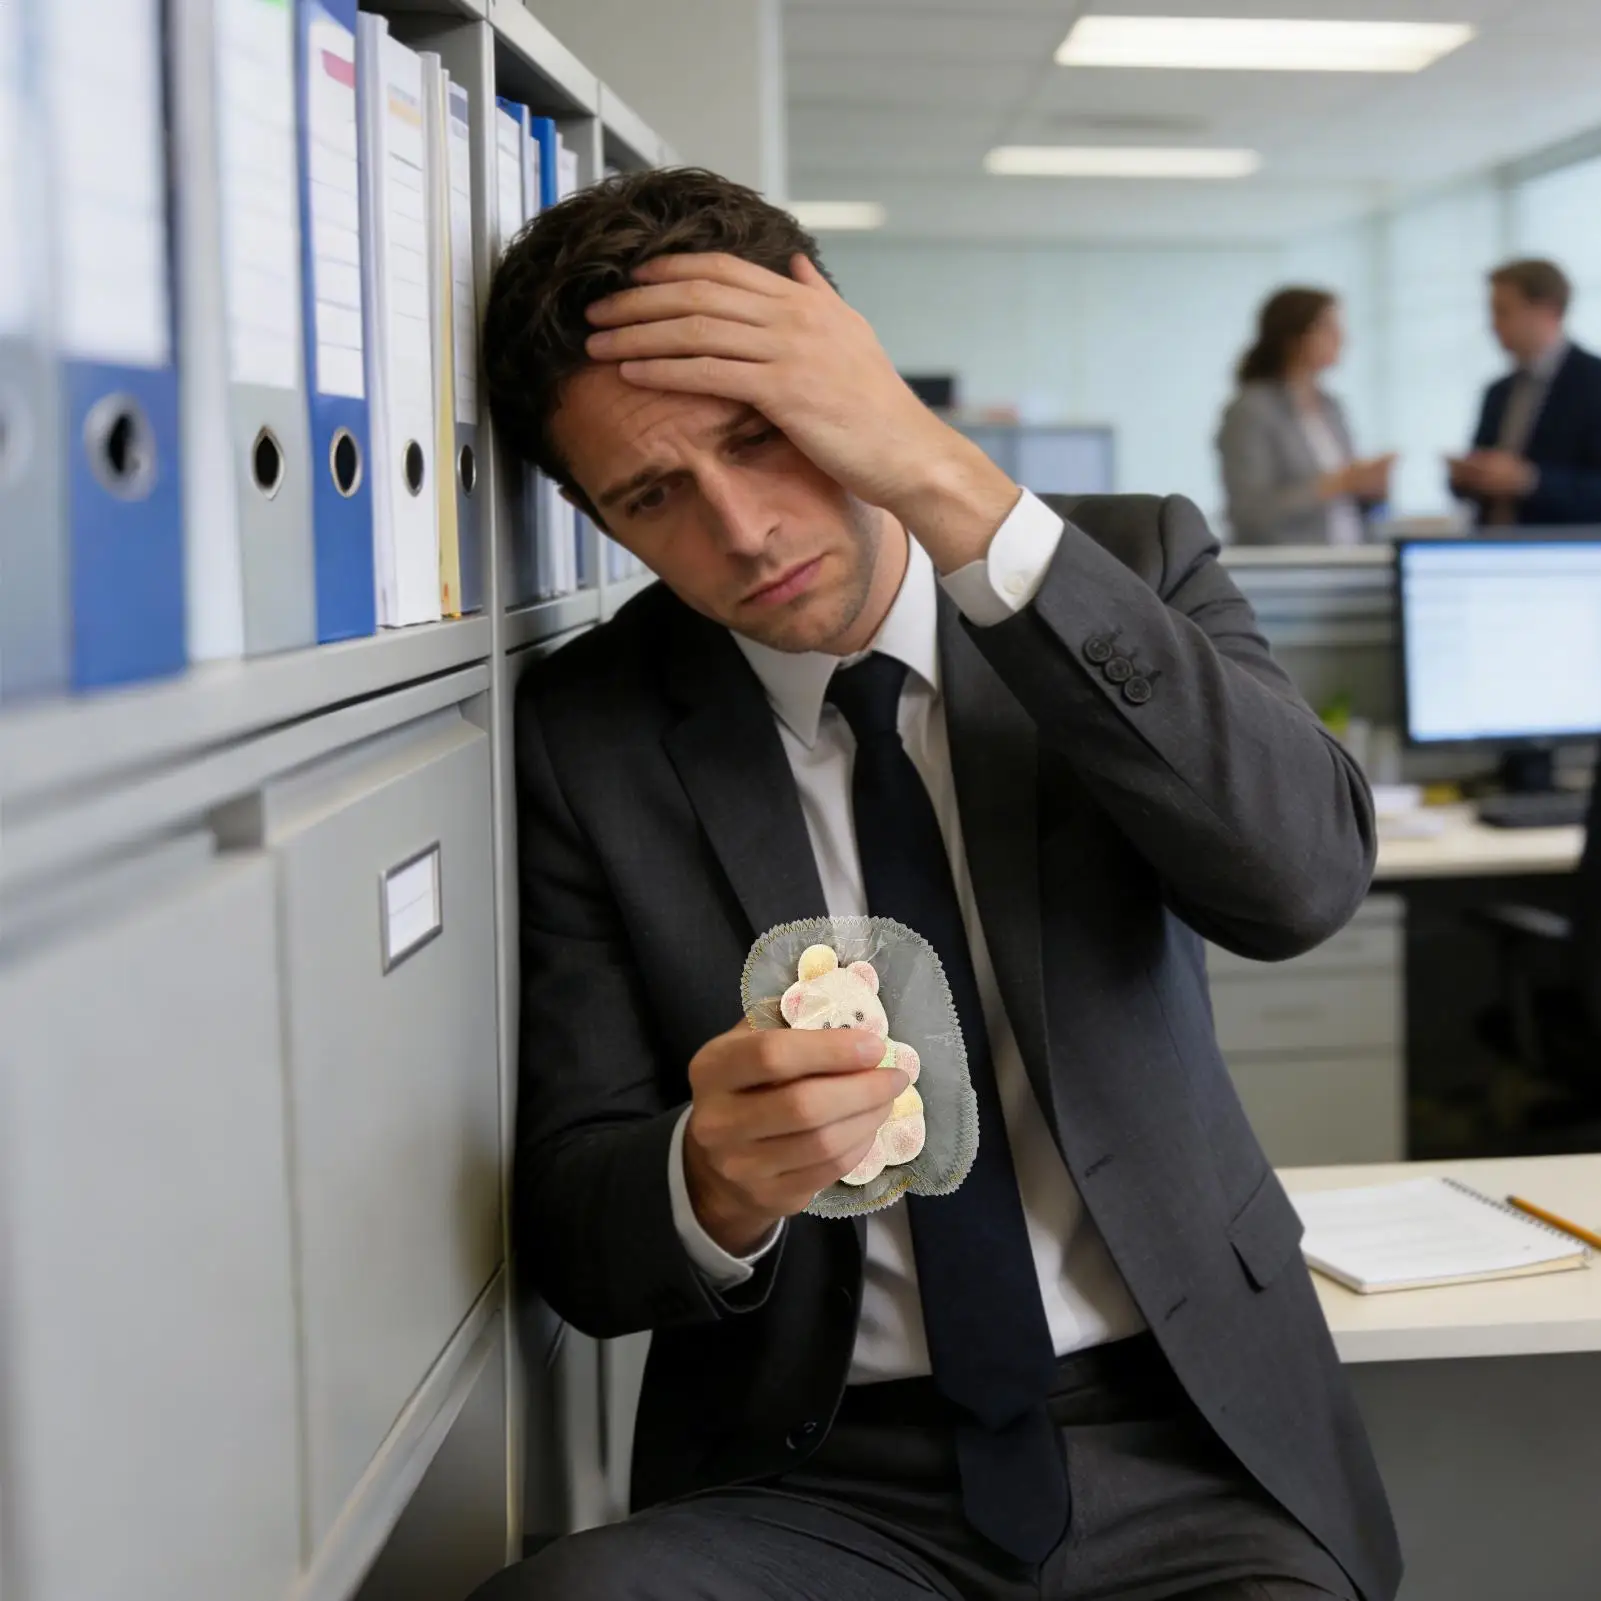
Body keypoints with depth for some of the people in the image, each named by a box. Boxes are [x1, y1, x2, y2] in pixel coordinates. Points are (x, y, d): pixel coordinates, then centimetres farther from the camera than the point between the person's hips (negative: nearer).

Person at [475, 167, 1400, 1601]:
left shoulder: (1132, 565, 1)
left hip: (1182, 1446, 0)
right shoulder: (586, 733, 0)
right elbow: (570, 1229, -1)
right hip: (814, 1482, 1)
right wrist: (718, 1181, -26)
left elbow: (1307, 874, -19)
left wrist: (948, 484, -23)